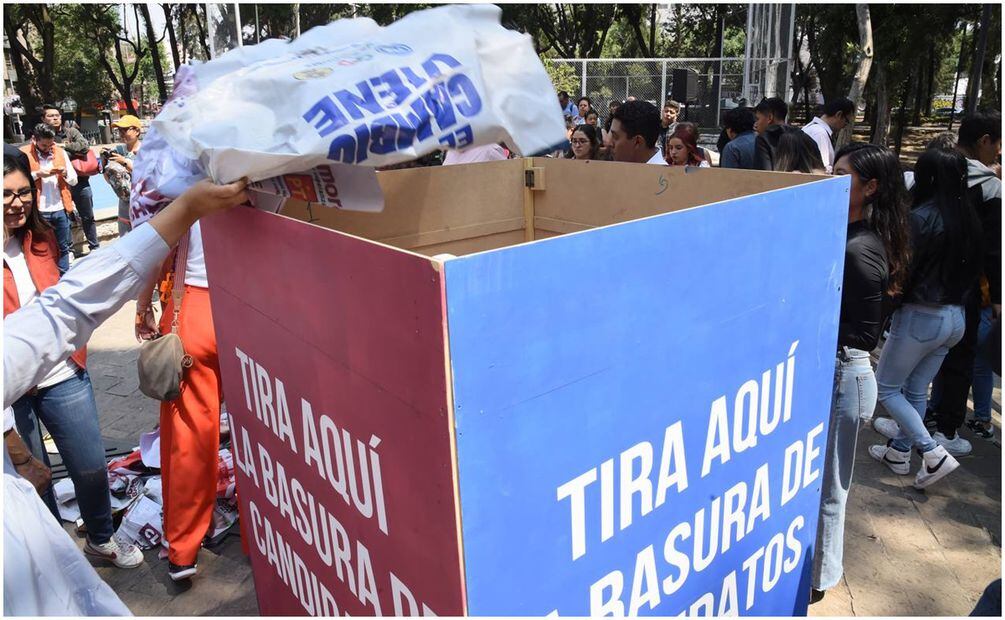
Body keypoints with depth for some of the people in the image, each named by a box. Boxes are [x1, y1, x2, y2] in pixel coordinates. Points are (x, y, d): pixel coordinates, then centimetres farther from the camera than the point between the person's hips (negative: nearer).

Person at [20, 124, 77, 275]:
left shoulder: (61, 152, 9)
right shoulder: (23, 154, -2)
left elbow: (74, 180, 11)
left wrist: (65, 173, -9)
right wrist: (37, 174, -18)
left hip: (60, 209, 3)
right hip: (38, 211, -3)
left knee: (63, 248, 11)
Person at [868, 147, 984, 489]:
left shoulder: (922, 217, -19)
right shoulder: (970, 219, 3)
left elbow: (902, 272, -16)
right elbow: (973, 269, 10)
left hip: (921, 317, -7)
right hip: (956, 318, 7)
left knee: (886, 387, 8)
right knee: (916, 390, 20)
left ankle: (934, 454, 2)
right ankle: (899, 451, 32)